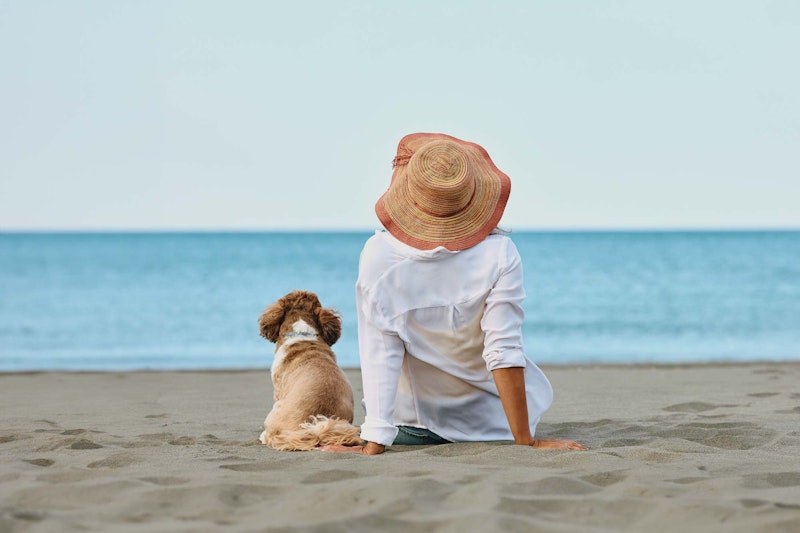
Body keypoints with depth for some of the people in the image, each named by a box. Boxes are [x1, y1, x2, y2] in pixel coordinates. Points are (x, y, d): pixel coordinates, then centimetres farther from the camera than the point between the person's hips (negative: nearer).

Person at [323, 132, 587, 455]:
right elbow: (504, 354, -26)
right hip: (489, 424, -1)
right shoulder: (498, 256, -26)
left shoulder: (378, 256, -23)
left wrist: (373, 445, -21)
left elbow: (380, 356, -23)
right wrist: (526, 441, -20)